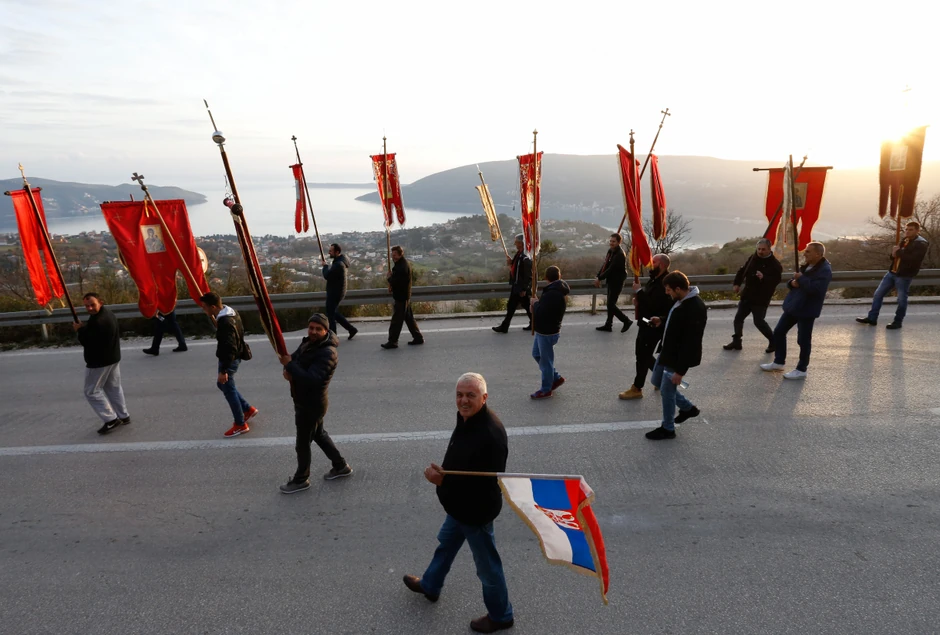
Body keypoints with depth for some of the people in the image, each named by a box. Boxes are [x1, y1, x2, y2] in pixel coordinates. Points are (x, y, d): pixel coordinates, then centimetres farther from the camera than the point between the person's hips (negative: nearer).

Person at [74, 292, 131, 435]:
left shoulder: (96, 321, -27)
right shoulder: (108, 313, 5)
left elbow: (86, 342, -24)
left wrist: (80, 330, -6)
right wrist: (84, 328, 6)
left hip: (99, 361, -10)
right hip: (113, 357, 10)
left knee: (92, 391, 3)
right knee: (114, 387, 19)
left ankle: (110, 419, 1)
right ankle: (123, 416, 26)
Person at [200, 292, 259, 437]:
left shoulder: (225, 322, -30)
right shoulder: (230, 312, 1)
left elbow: (229, 348, -30)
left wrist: (223, 370, -26)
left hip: (229, 359, -10)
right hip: (234, 356, 10)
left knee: (229, 390, 4)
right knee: (222, 384, 24)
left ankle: (240, 424, 17)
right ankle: (248, 409, 30)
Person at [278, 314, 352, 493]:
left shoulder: (327, 353, -27)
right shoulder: (308, 342, 3)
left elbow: (312, 379, -35)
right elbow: (294, 358, 10)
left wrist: (289, 365, -29)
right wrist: (288, 370, -13)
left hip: (312, 404, -10)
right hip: (304, 401, 10)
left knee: (303, 443, 8)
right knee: (319, 434, 24)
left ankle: (301, 479, 29)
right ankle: (341, 466, 40)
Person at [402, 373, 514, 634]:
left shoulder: (491, 434, -36)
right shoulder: (467, 419, -4)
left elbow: (485, 482, -34)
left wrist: (443, 480, -32)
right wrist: (443, 473, -1)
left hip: (476, 510, -10)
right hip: (460, 504, 10)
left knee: (487, 565, 12)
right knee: (446, 544, 31)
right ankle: (430, 585, 57)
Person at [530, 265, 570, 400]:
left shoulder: (552, 294, -28)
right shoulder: (557, 290, 5)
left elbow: (540, 313, -30)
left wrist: (535, 303, -12)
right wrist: (538, 303, -3)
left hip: (547, 332, -10)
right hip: (544, 329, 10)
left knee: (545, 360, 4)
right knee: (536, 354, 23)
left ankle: (546, 389, 19)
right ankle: (556, 378, 33)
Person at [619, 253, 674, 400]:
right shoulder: (654, 279, 10)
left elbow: (653, 304, -31)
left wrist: (639, 291, -21)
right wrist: (639, 300, -1)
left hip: (654, 326, -10)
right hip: (646, 323, 10)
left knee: (642, 355, -1)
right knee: (643, 353, 18)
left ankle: (637, 389, 10)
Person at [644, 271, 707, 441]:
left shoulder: (695, 309, -30)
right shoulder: (682, 300, 0)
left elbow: (691, 344, -29)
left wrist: (680, 370, -25)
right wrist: (662, 320, 6)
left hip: (678, 358, -10)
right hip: (667, 351, 10)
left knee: (667, 391, 4)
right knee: (657, 381, 23)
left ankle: (668, 429, 25)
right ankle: (688, 408, 39)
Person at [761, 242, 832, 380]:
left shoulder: (825, 270, -15)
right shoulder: (807, 266, 14)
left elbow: (815, 289, -28)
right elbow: (794, 282, 18)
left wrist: (801, 279, -19)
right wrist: (792, 282, -6)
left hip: (807, 310, -9)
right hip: (793, 306, 9)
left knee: (803, 340, 0)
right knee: (779, 332, 12)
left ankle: (801, 370, 13)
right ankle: (778, 362, 25)